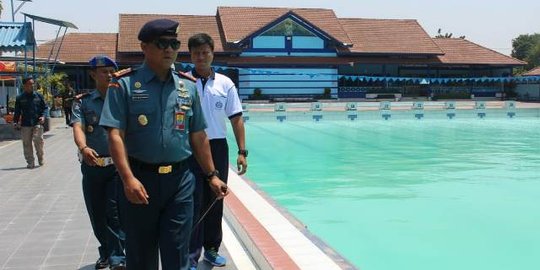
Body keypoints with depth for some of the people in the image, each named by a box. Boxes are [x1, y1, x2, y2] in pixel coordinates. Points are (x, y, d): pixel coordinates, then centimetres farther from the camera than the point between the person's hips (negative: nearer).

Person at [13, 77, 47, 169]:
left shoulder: (38, 96, 6)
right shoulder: (20, 98, 5)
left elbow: (45, 107, 11)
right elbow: (17, 111, 10)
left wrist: (43, 116, -5)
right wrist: (15, 122, 0)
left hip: (37, 123, -1)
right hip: (25, 125, 1)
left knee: (38, 140, -12)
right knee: (27, 144, 3)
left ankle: (41, 158, 12)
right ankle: (30, 162, 12)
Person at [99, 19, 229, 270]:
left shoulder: (188, 86, 8)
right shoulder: (124, 84, -4)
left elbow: (198, 136, 13)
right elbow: (115, 135, -11)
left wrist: (211, 175, 12)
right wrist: (128, 179, -21)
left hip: (180, 179, 2)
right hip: (141, 179, -2)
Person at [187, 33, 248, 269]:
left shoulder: (225, 84, 3)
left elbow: (236, 119, 3)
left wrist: (242, 152, -1)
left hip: (218, 147, 3)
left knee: (215, 201, 13)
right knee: (193, 202, 1)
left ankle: (211, 249, 28)